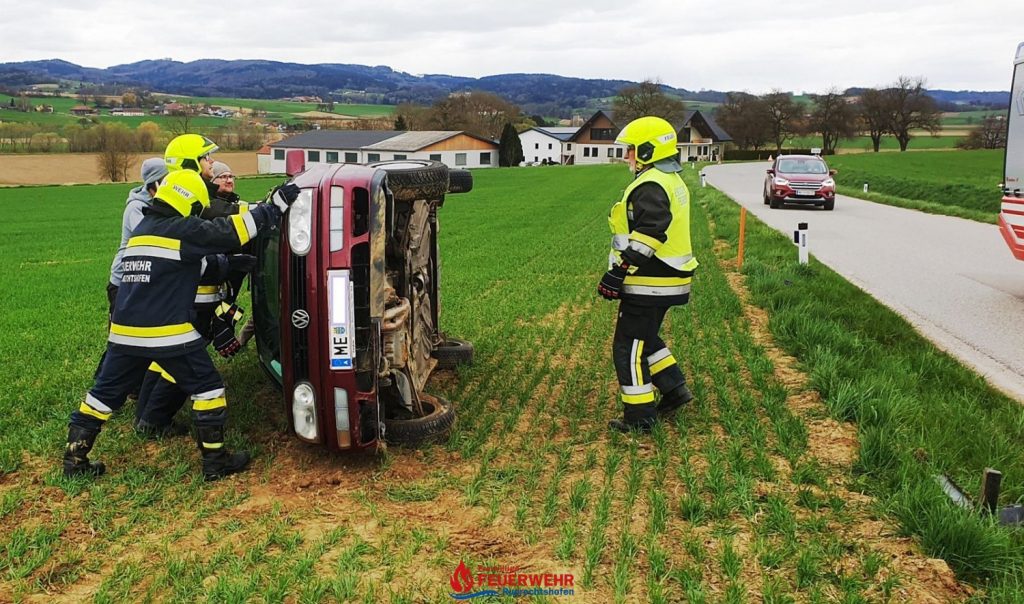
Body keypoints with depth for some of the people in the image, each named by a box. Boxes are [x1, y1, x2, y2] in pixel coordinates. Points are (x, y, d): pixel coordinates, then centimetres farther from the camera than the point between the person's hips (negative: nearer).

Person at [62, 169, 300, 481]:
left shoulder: (140, 230, 17)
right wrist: (276, 205, -7)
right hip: (168, 333, -7)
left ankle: (74, 458, 23)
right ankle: (216, 461, 9)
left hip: (124, 332, 7)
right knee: (207, 387, 5)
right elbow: (231, 231, -12)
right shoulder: (183, 231, -9)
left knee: (105, 392, 17)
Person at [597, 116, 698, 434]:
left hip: (649, 284, -10)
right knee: (645, 338, 24)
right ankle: (675, 389, 27)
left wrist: (617, 273, -25)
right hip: (666, 281, 10)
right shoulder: (672, 181, 15)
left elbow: (646, 237, -28)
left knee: (629, 347, -1)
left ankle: (639, 417, 7)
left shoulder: (650, 186, -19)